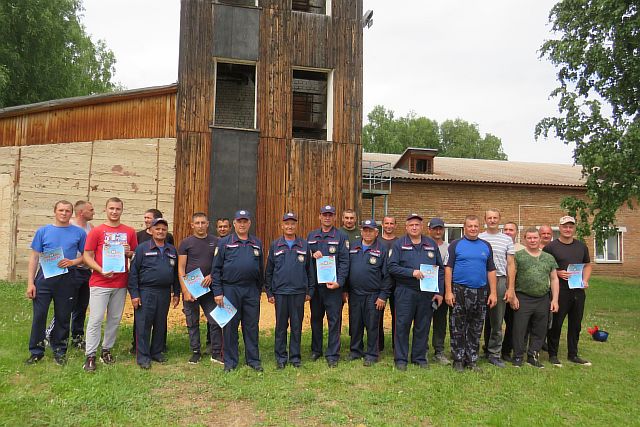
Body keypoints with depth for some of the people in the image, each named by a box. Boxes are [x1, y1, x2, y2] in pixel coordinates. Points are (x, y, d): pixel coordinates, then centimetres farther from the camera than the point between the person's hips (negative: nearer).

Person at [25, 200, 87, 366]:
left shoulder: (79, 233, 4)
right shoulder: (43, 231, 6)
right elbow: (34, 257, 6)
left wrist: (72, 262, -14)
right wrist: (30, 283, -1)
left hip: (67, 279, 0)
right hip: (45, 277, 0)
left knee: (63, 317, 7)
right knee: (39, 315, 0)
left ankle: (59, 350, 21)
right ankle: (36, 352, 13)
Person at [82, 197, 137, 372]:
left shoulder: (130, 232, 7)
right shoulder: (96, 231, 0)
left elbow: (135, 254, 16)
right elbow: (87, 256, -2)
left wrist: (129, 252, -8)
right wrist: (101, 270, -17)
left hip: (120, 283, 3)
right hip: (99, 282, -3)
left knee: (115, 319, 10)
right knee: (96, 319, -3)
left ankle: (107, 350, 24)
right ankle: (90, 356, 4)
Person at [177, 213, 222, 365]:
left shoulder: (215, 242, 6)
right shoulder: (186, 243, 0)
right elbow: (181, 268, -2)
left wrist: (211, 275, -10)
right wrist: (185, 290, -10)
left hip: (209, 288, 1)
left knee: (215, 321, -1)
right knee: (192, 323, 8)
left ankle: (216, 353, 10)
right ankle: (195, 352, 21)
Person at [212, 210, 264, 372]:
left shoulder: (257, 244, 12)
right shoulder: (224, 243, 3)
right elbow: (216, 269, 0)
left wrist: (259, 290, 13)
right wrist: (218, 292, -7)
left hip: (251, 291, 2)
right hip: (230, 290, -2)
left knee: (251, 326, 7)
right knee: (230, 327, 5)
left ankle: (253, 360, 18)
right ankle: (230, 361, 16)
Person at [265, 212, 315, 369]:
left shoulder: (304, 245, 5)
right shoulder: (275, 245, 4)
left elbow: (310, 269, 8)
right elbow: (269, 270, 7)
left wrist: (310, 290, 4)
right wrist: (269, 292, 4)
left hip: (299, 292, 0)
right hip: (280, 292, 0)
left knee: (297, 326, 7)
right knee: (281, 326, 7)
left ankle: (295, 356, 18)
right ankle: (281, 357, 19)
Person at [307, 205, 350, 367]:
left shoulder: (341, 237, 0)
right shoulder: (311, 236, 11)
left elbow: (344, 261, -5)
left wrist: (339, 282, -15)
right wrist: (312, 255, -8)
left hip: (333, 285, -3)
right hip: (315, 284, 4)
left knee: (334, 320, -1)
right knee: (316, 318, 13)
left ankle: (333, 355, 7)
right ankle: (316, 350, 27)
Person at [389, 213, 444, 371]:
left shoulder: (432, 244, 9)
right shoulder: (399, 244, 2)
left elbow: (440, 269, 10)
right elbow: (392, 267, -7)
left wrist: (440, 292, 3)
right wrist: (412, 272, -17)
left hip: (427, 293, 3)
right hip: (405, 291, -3)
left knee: (423, 326, 10)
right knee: (402, 325, 0)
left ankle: (420, 357, 23)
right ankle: (401, 359, 10)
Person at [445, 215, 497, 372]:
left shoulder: (486, 246, 11)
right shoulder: (455, 245, 0)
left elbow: (491, 270, 11)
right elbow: (448, 268, -4)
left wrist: (493, 293, 3)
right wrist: (448, 292, -11)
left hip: (480, 293, 3)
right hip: (459, 291, -3)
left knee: (476, 329, 11)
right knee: (457, 329, 2)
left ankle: (472, 360, 22)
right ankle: (458, 360, 13)